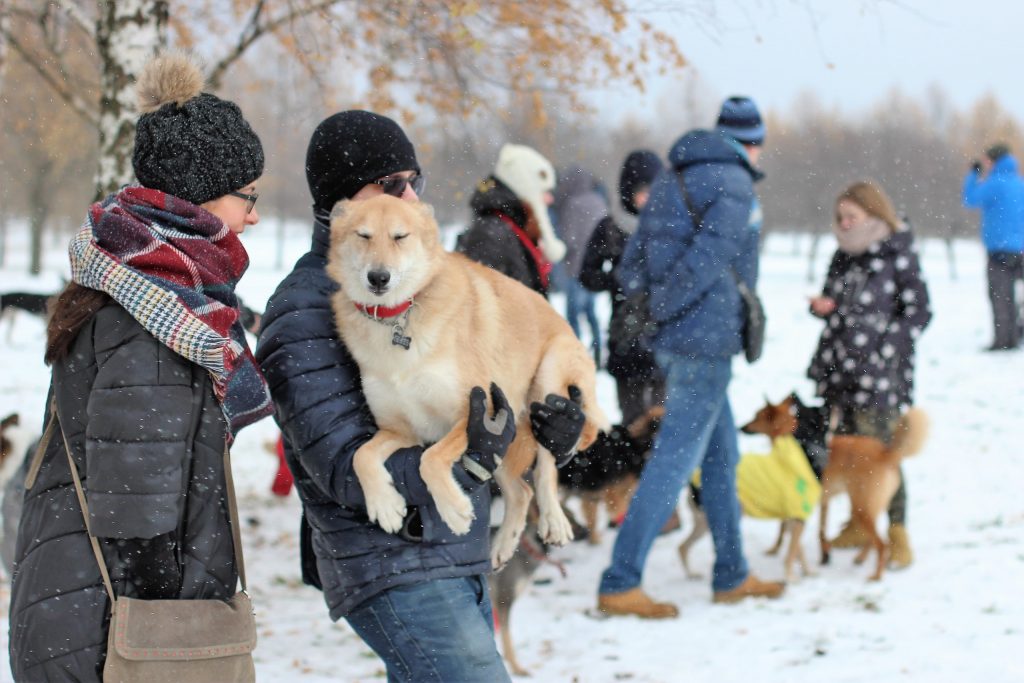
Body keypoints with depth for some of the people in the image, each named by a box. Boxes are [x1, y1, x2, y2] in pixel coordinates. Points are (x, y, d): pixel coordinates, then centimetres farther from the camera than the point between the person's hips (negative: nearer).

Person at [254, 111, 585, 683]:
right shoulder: (304, 318, -12)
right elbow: (346, 471, -19)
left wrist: (556, 427, -5)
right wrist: (471, 460, -33)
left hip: (461, 561, 8)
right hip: (394, 571, -8)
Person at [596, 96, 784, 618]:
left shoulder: (670, 181, 15)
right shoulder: (733, 186, -11)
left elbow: (632, 263, 12)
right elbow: (708, 256, -20)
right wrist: (663, 310, -13)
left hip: (677, 342, 9)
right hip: (707, 339, -9)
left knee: (721, 455, 18)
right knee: (675, 458, -8)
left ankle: (732, 575, 26)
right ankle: (620, 584, -9)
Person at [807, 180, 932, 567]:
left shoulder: (898, 257, -7)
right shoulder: (844, 256, 13)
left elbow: (918, 313, -7)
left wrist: (883, 354, -14)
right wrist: (823, 306, 1)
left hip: (878, 375, -7)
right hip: (839, 369, 7)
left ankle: (897, 534, -2)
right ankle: (859, 524, 24)